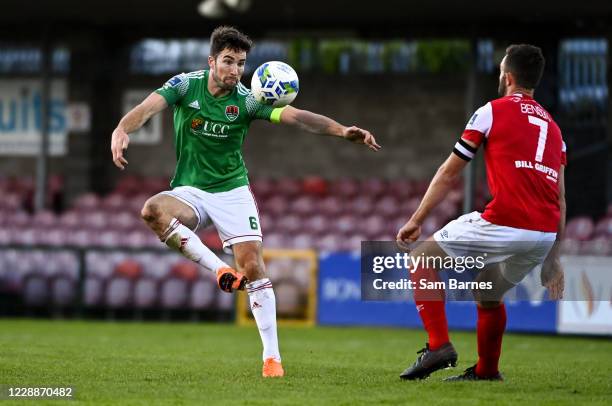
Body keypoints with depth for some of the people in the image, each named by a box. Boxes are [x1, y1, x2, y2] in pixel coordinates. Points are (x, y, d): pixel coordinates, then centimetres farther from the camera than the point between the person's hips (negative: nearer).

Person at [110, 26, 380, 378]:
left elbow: (297, 117, -18)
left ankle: (272, 356, -8)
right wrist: (122, 130, -44)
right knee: (153, 210, -33)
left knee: (253, 265, -14)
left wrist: (343, 131, -33)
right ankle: (220, 269, -23)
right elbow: (148, 108, -21)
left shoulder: (247, 100, -7)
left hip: (232, 191, 0)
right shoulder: (185, 85, -7)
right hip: (189, 191, 0)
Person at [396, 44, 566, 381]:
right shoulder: (553, 127, 22)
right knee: (488, 295, 31)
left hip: (504, 224, -6)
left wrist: (416, 221, 15)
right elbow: (560, 200, 19)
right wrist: (552, 259, 22)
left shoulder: (492, 111, 6)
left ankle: (438, 345, -2)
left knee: (422, 259, 11)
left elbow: (449, 174, 8)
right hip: (545, 235, 6)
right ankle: (486, 372, 36)